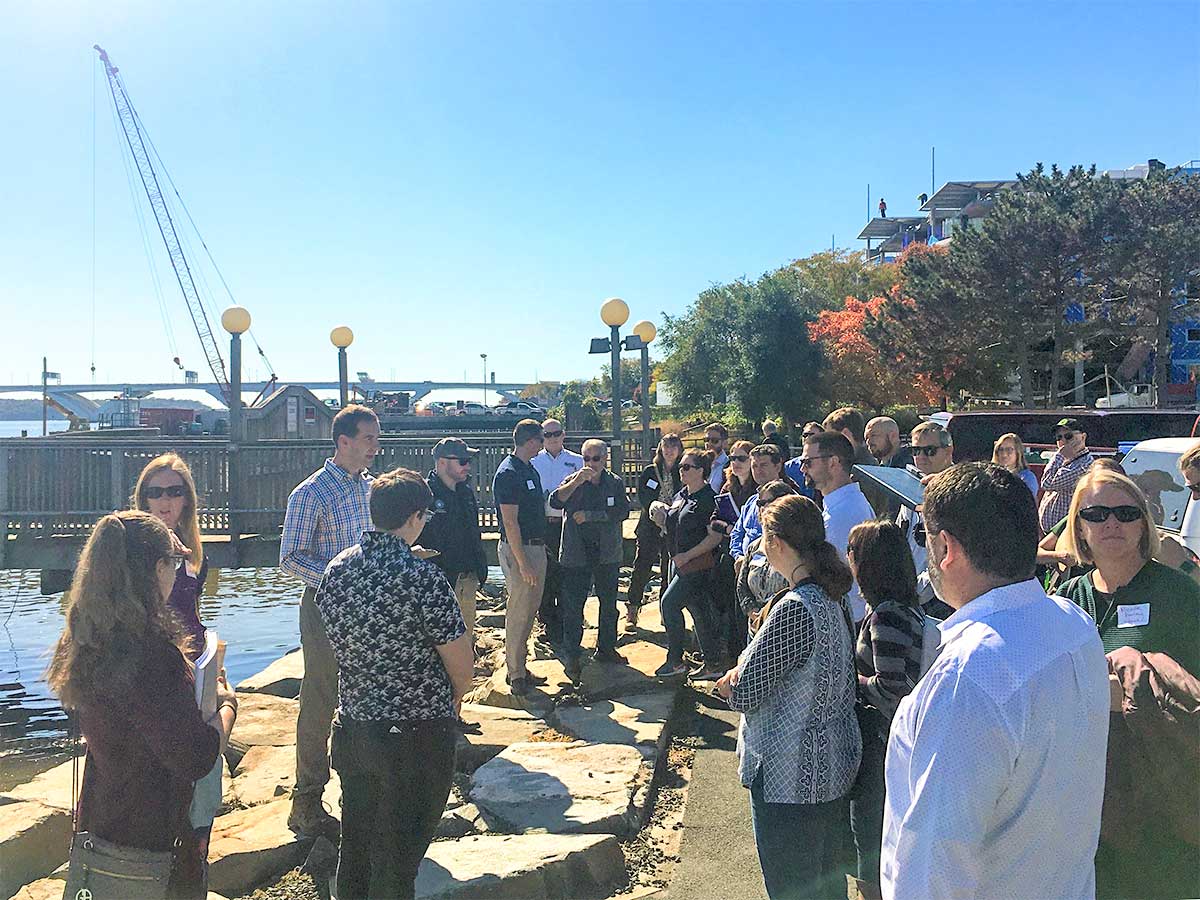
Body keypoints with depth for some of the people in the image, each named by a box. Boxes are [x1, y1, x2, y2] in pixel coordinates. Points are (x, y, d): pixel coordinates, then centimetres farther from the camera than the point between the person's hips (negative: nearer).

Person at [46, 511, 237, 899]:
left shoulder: (82, 643, -3)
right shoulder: (151, 651, -30)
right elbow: (198, 759, -26)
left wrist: (197, 682, 10)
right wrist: (227, 704, -9)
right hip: (153, 839, -8)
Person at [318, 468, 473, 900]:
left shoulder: (335, 569, -2)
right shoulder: (422, 577, -21)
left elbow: (341, 646, 10)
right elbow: (462, 666, -14)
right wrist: (452, 698, 8)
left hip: (352, 729, 6)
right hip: (417, 734, -6)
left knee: (355, 850, 22)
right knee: (396, 863, 8)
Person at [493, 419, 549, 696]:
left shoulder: (530, 470, 13)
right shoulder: (508, 473, -17)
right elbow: (510, 522, -20)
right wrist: (523, 563, -22)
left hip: (537, 546, 10)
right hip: (519, 550, -10)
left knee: (529, 610, 15)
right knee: (519, 613, -3)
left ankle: (520, 668, 25)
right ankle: (516, 675, 7)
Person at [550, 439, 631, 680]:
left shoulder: (616, 484, 3)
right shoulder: (573, 482, 1)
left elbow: (622, 511, -11)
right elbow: (555, 502, -15)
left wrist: (589, 515, -15)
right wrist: (577, 482, -25)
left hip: (608, 554, 2)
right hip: (576, 554, -2)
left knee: (609, 604, 14)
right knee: (572, 606, -3)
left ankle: (606, 649, 29)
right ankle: (571, 656, 7)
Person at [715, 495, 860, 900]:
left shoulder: (794, 610, -27)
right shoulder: (832, 599, 2)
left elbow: (743, 694, -22)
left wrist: (730, 680, -1)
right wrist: (745, 671, -3)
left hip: (789, 777, -9)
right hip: (832, 764, 9)